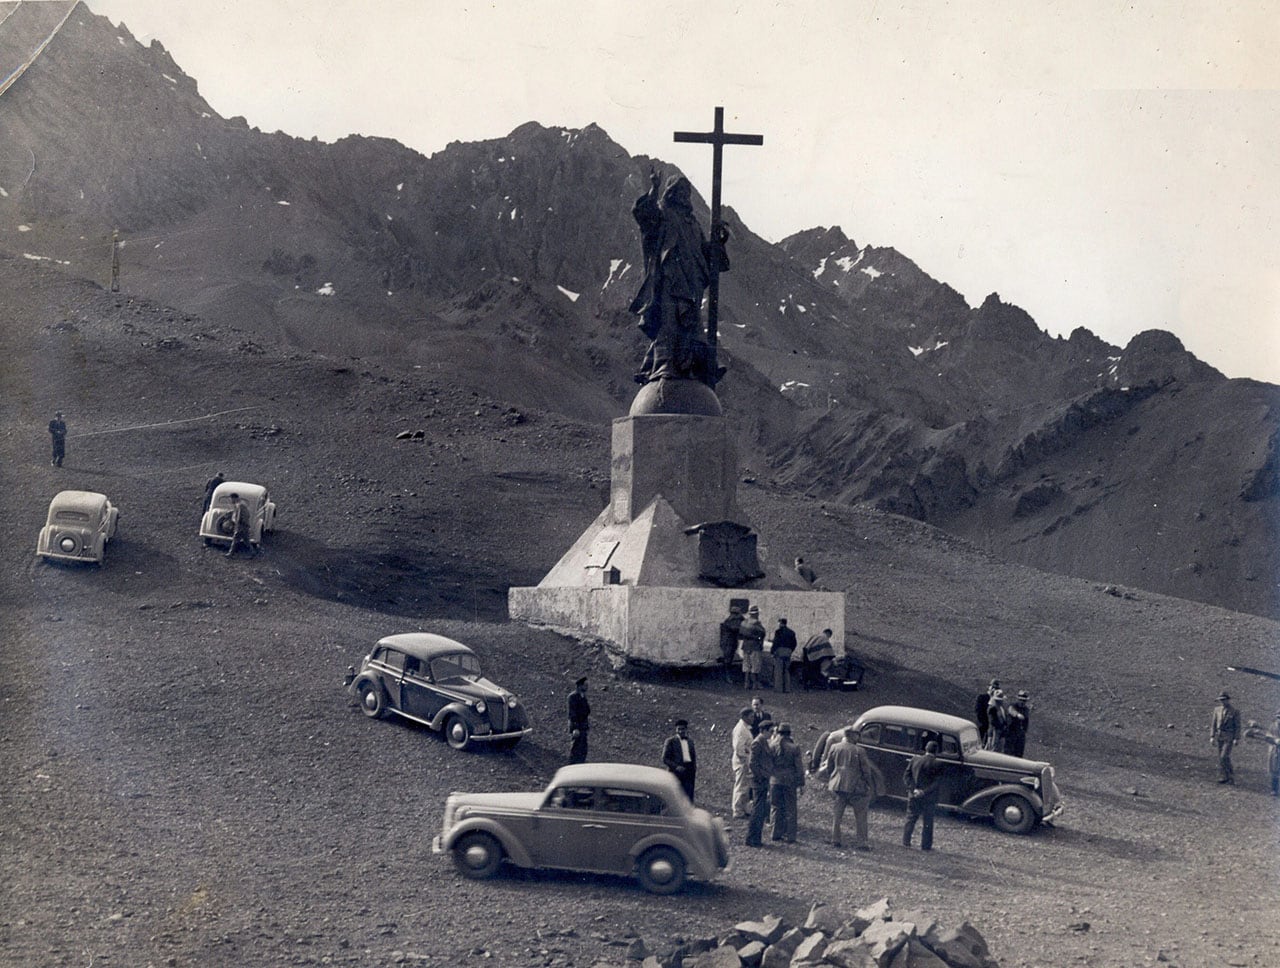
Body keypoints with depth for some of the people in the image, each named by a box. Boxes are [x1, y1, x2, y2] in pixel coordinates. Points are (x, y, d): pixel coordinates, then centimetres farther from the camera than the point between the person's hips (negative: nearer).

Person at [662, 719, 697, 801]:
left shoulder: (690, 742, 17)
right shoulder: (670, 741, 3)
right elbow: (665, 759, -1)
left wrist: (695, 770, 6)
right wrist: (676, 767, -15)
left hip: (689, 772, 4)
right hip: (676, 772, -4)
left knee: (689, 796, -2)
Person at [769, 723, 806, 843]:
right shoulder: (794, 748, -8)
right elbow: (799, 767, -7)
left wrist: (767, 781, 12)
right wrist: (801, 783, 1)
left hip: (775, 781, 2)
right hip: (790, 782, -2)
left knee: (777, 808, 13)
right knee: (790, 809, 6)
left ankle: (777, 834, 16)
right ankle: (790, 836, 6)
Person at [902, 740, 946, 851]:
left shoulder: (915, 759, -2)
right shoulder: (937, 765, -13)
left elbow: (906, 776, -4)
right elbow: (937, 782, -17)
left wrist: (913, 789, -10)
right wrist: (925, 792, -17)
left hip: (913, 795, 3)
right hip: (929, 798, -3)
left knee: (911, 819, 16)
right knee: (928, 822, 8)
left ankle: (906, 842, 20)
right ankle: (925, 845, 10)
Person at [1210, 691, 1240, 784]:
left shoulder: (1234, 711, -8)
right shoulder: (1217, 709, 6)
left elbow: (1237, 726, -7)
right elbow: (1213, 723, 8)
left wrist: (1236, 739, -13)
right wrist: (1212, 736, 3)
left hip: (1229, 737, -5)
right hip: (1219, 736, 5)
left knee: (1224, 757, -14)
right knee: (1224, 758, 8)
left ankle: (1224, 776, -4)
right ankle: (1231, 776, 19)